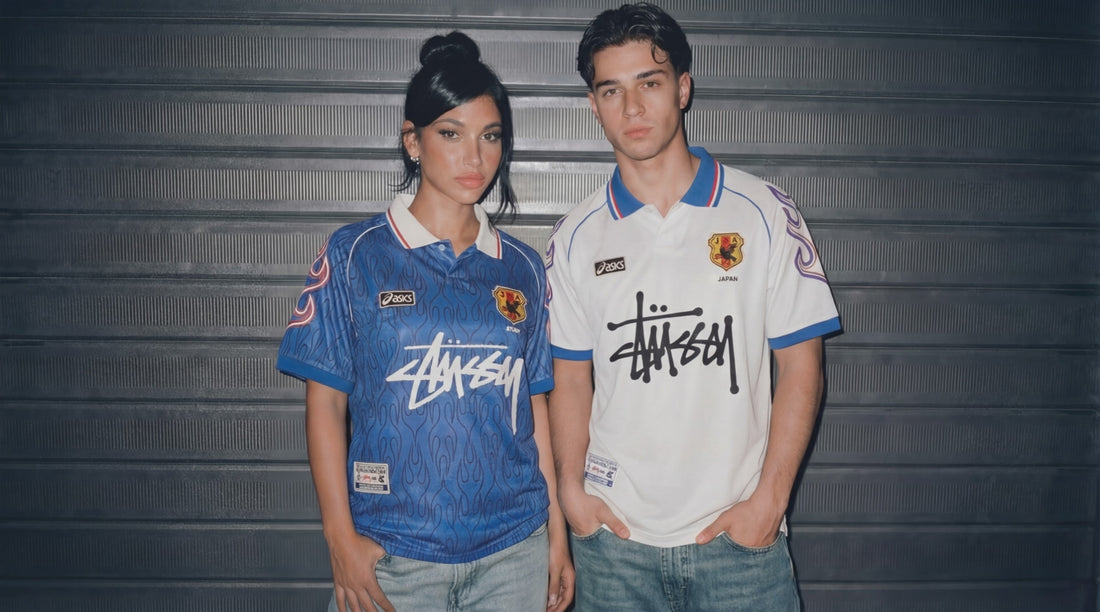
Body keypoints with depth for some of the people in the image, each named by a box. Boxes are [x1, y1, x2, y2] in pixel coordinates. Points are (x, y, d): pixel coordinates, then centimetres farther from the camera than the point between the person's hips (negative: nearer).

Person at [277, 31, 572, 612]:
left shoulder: (521, 267, 4)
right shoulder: (354, 255, -4)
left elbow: (534, 405, 7)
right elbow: (325, 402, -3)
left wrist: (557, 533, 7)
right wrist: (341, 538, -7)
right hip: (392, 553, -2)